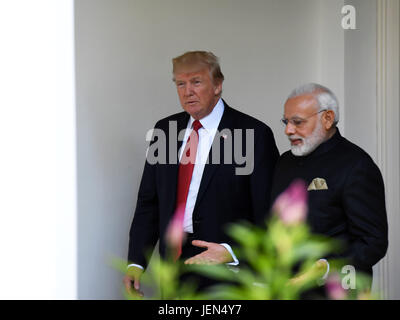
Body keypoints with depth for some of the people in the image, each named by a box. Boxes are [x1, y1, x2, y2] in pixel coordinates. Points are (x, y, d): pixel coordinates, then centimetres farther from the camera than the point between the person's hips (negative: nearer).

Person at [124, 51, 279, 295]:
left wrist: (231, 251, -21)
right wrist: (136, 263, 3)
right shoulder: (165, 129, 10)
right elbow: (148, 202, 11)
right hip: (172, 263, 4)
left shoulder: (254, 134, -7)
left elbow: (269, 213, -9)